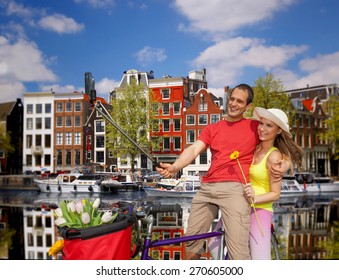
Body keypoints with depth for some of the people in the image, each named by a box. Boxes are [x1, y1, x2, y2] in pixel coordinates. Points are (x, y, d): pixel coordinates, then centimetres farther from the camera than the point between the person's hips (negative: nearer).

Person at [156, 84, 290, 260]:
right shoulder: (212, 129, 20)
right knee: (191, 242, 6)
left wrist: (285, 165, -7)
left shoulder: (255, 127, 14)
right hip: (207, 188, 4)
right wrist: (174, 167, -15)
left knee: (238, 253, -16)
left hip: (235, 188, -4)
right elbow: (194, 149, 4)